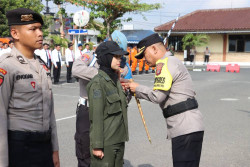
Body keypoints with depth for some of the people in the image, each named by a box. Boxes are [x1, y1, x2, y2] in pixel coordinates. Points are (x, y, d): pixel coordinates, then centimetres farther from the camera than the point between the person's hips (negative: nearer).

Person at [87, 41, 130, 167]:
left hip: (119, 140, 8)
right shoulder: (98, 83, -15)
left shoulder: (115, 80, 12)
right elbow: (96, 117, -18)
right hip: (105, 142, -8)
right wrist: (97, 145, -18)